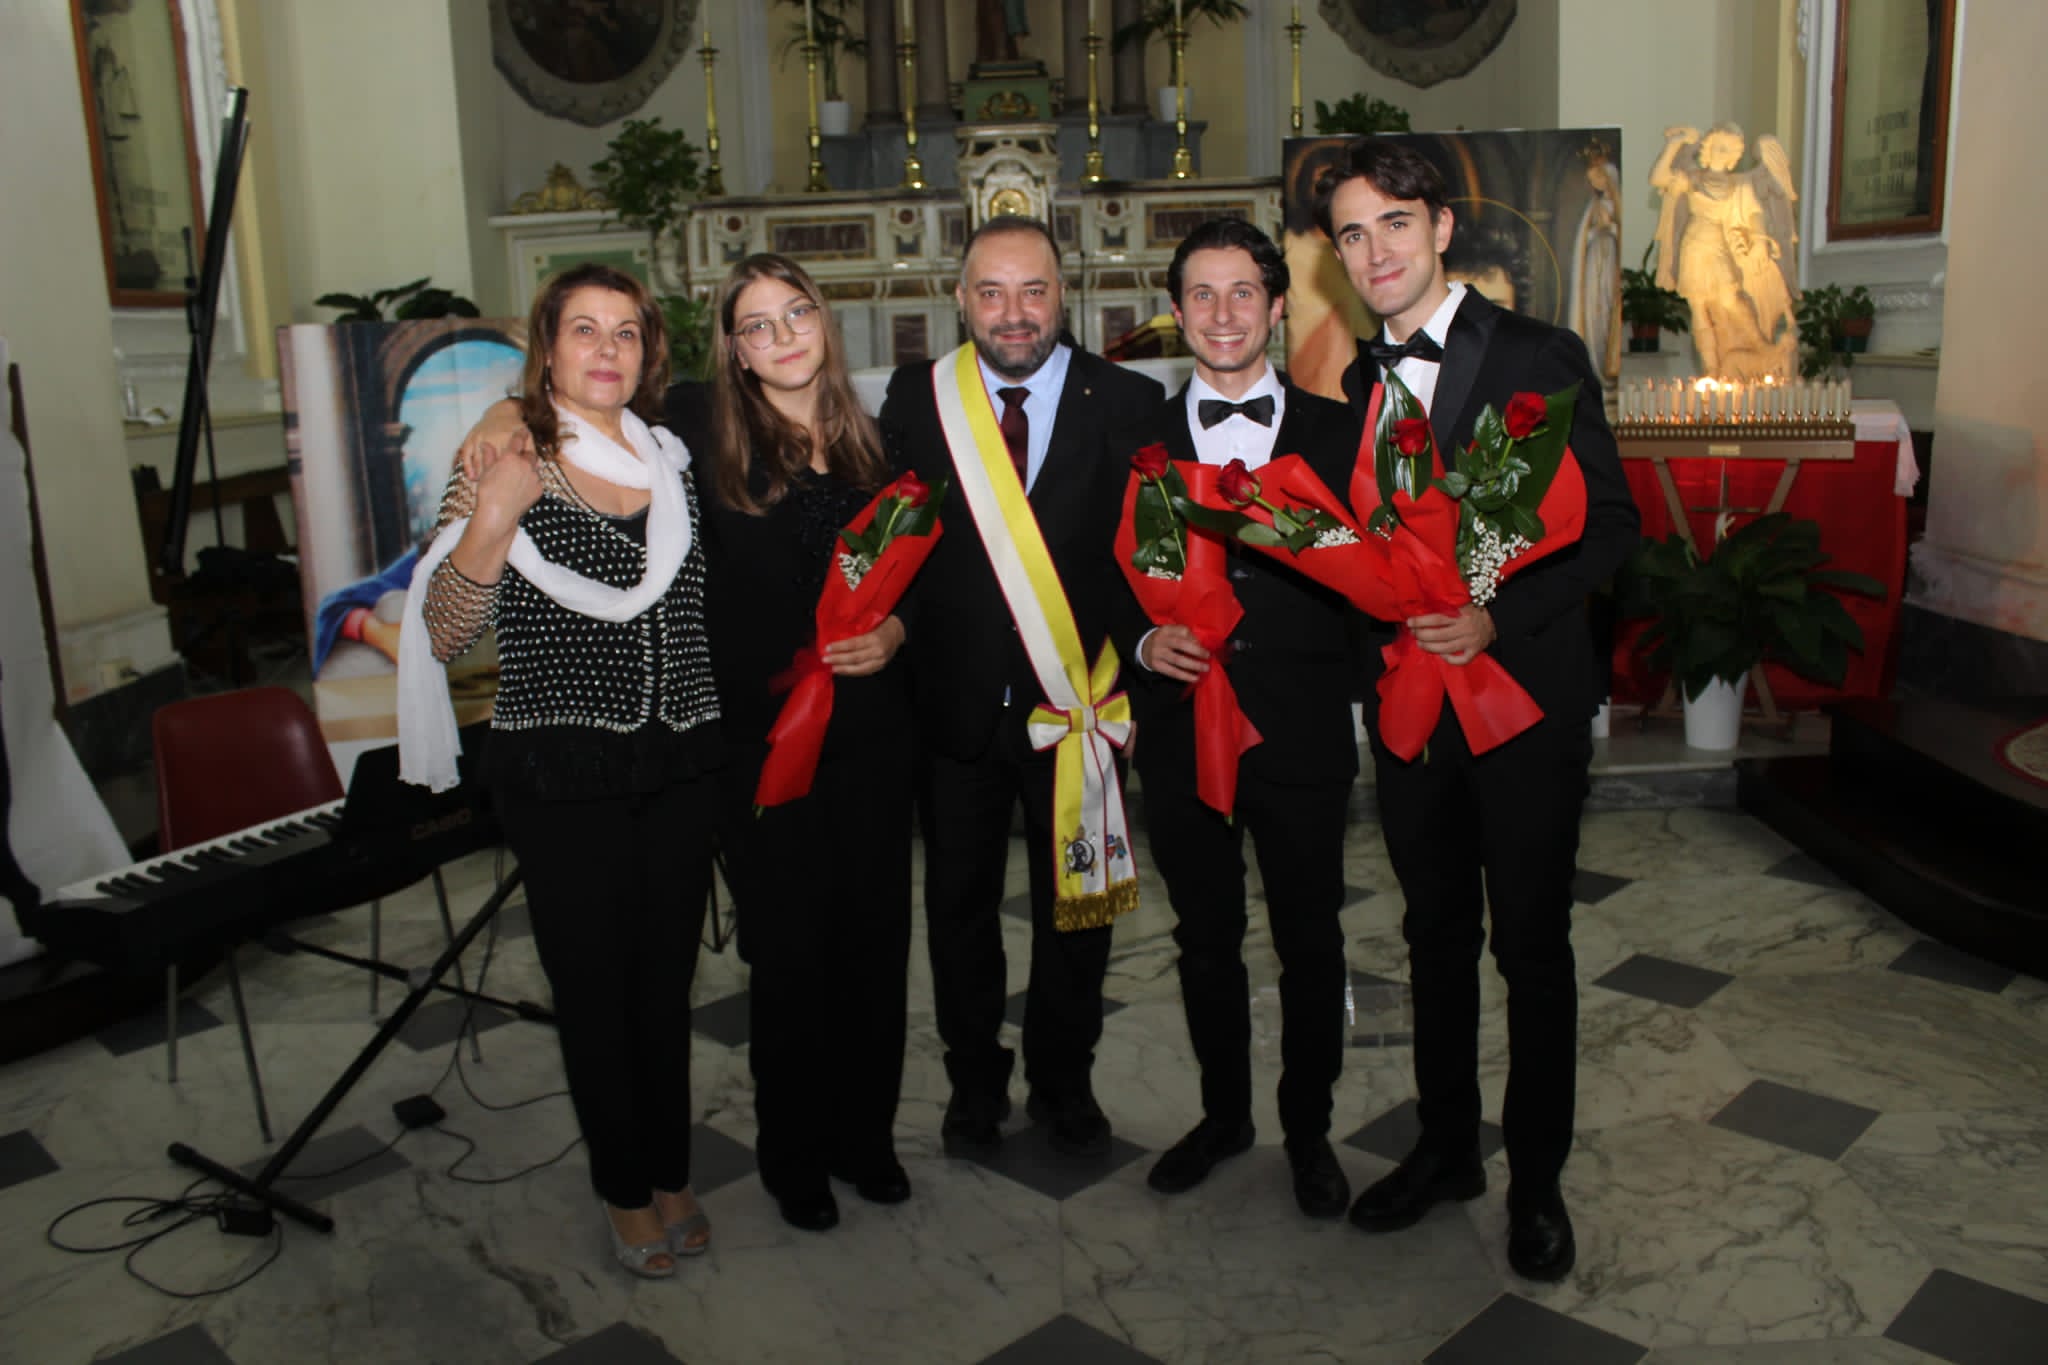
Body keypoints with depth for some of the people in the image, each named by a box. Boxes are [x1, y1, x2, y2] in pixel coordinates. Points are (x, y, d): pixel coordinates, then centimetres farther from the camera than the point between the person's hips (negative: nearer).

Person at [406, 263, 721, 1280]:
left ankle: (671, 1175, 32)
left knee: (667, 976, 13)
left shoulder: (672, 459, 8)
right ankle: (624, 1192, 27)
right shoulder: (506, 467, -5)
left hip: (680, 765, 4)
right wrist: (487, 525, -26)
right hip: (560, 775, -4)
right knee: (593, 985, 7)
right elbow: (444, 634, -11)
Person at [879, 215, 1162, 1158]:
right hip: (954, 701, 1)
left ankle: (1063, 1083, 36)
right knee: (959, 904, 15)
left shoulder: (1127, 403, -3)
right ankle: (974, 1082, 36)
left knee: (1076, 905, 14)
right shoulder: (914, 400, 0)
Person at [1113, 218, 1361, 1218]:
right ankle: (1223, 1113, 36)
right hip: (1182, 736, 1)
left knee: (1310, 945, 11)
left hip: (1302, 736, -1)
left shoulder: (1336, 433, 4)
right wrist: (1143, 643, -11)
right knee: (1205, 942, 16)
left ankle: (1309, 1129, 32)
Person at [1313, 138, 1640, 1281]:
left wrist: (1499, 616, -24)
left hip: (1525, 692, -5)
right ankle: (1447, 1146, 34)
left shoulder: (1540, 358, -9)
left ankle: (1538, 1178, 24)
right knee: (1437, 935, 17)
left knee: (1533, 947, 7)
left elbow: (1610, 522, -12)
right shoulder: (1361, 381, 9)